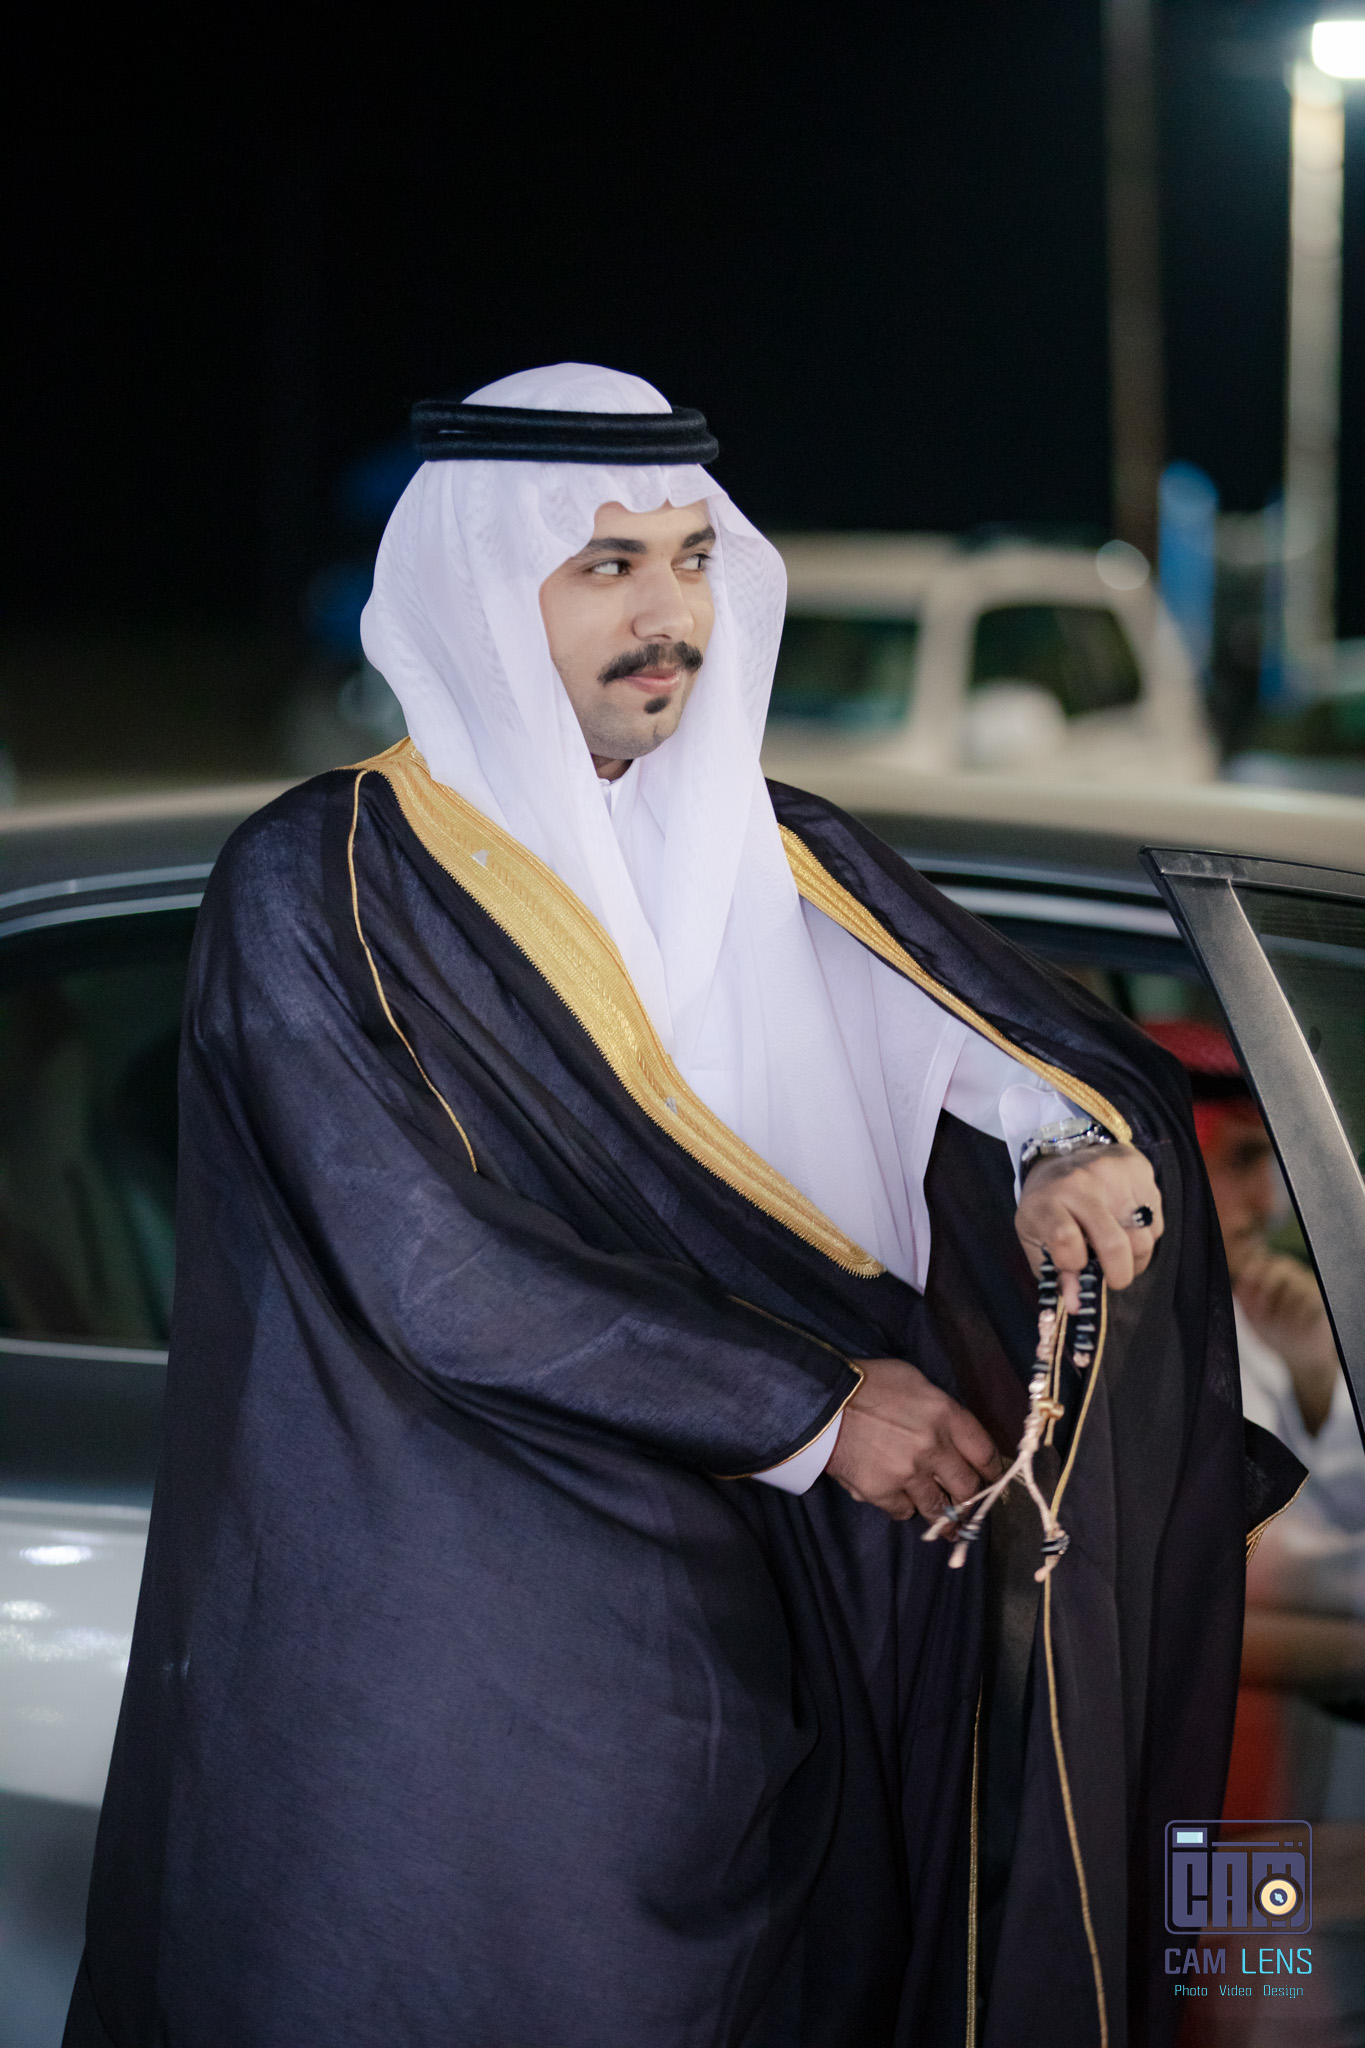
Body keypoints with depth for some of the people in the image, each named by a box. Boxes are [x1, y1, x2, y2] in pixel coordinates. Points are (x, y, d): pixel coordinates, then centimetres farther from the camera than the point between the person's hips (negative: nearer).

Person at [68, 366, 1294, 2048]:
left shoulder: (780, 856, 11)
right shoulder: (318, 890, -6)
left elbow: (1036, 1040, 5)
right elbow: (428, 1269, -15)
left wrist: (1068, 1147, -20)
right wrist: (807, 1408, -14)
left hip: (769, 1633, 5)